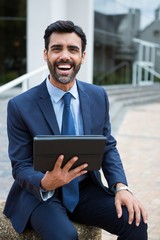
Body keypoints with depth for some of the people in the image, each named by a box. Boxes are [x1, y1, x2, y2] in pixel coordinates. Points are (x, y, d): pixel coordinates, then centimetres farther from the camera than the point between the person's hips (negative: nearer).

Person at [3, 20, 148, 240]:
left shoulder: (98, 96, -1)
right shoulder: (20, 106, -12)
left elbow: (108, 147, 5)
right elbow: (21, 167, -9)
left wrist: (120, 186, -12)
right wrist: (46, 183, -31)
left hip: (87, 190, 4)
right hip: (41, 195, -3)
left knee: (135, 221, -19)